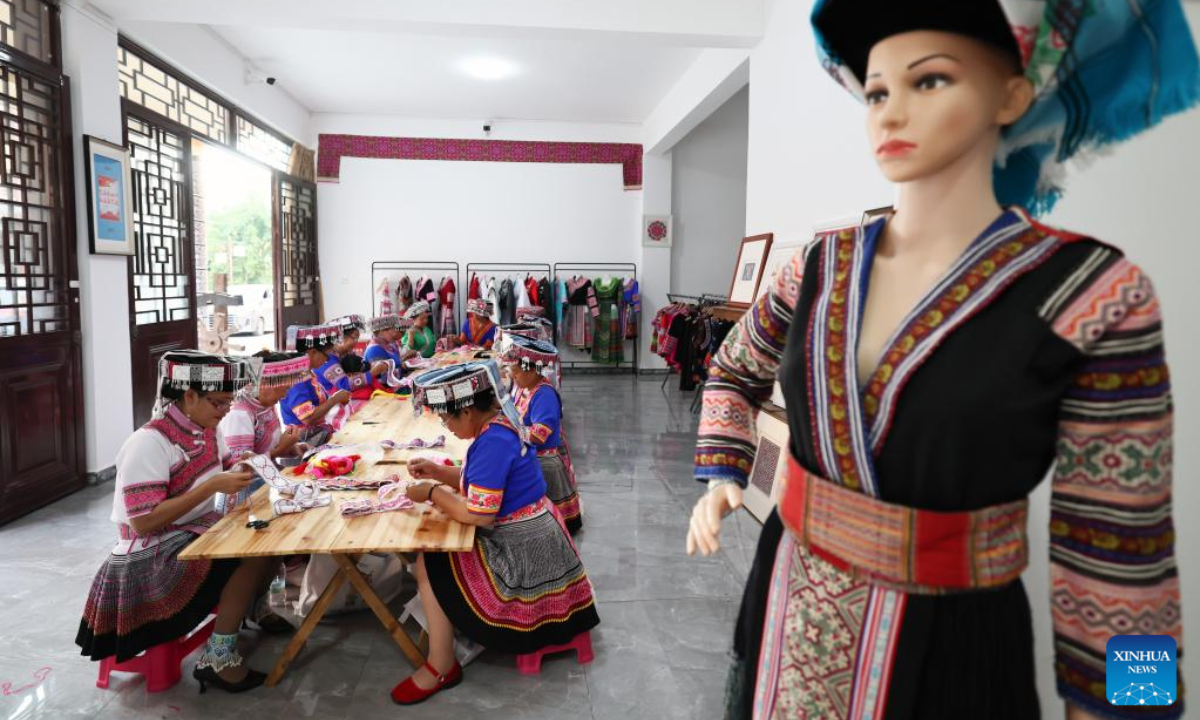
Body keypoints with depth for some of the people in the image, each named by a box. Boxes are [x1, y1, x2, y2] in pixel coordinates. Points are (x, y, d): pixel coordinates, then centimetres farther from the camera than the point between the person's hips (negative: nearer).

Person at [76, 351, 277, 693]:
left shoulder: (208, 429, 1)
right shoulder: (149, 443, -23)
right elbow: (143, 523, -25)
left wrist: (238, 470, -7)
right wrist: (213, 486, -30)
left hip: (196, 532, 8)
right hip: (150, 555, -8)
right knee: (254, 556, -26)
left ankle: (252, 609, 13)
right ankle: (217, 659, -12)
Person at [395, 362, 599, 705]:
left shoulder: (493, 441, -28)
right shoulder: (498, 421, 4)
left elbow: (478, 514, -28)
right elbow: (479, 482, 15)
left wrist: (432, 493, -15)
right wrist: (435, 471, 3)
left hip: (520, 549, -10)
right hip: (527, 537, 10)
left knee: (428, 565, -5)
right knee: (436, 550, 18)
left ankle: (441, 668, 6)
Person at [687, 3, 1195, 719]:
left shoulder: (1097, 294, -15)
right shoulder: (823, 264, -4)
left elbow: (1115, 544, -10)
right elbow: (735, 371, 14)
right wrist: (721, 476, 1)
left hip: (950, 637, -3)